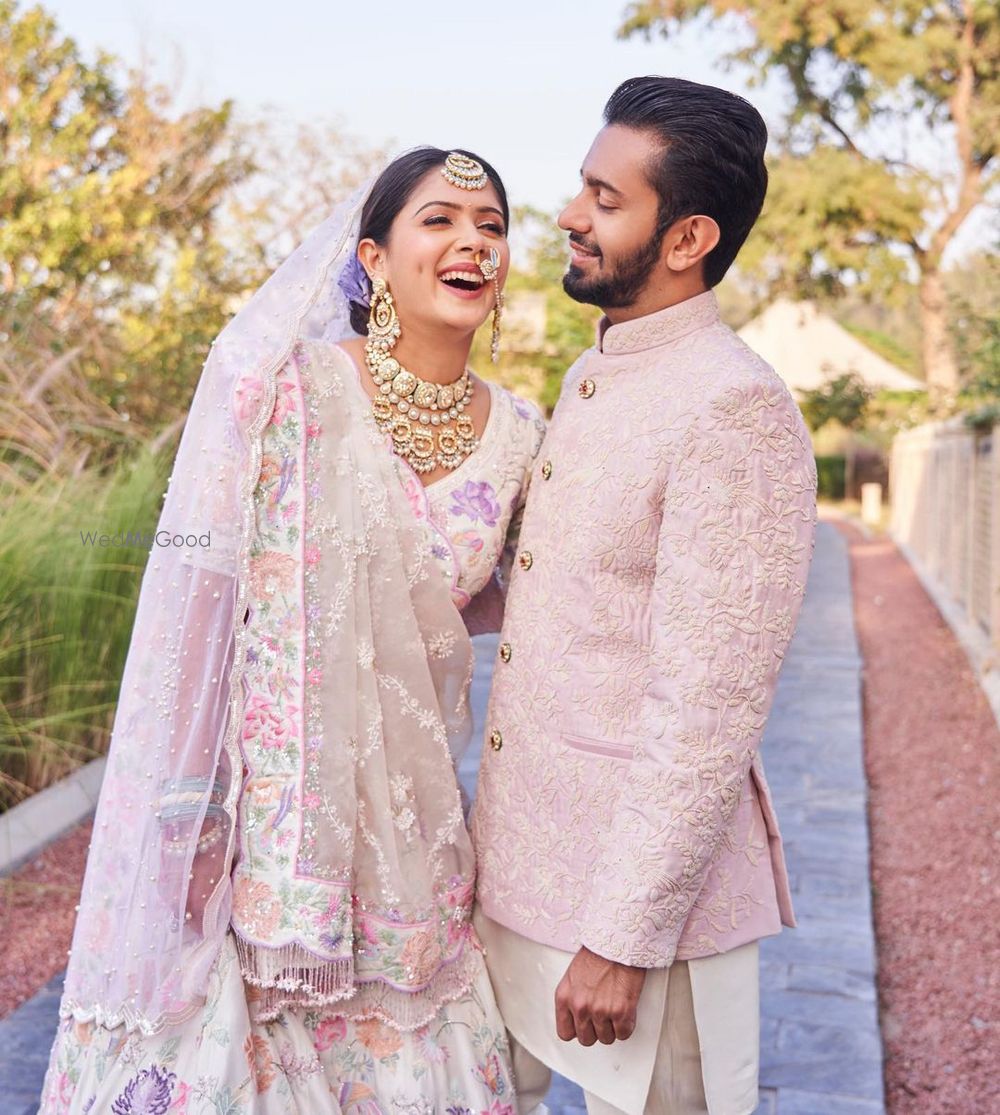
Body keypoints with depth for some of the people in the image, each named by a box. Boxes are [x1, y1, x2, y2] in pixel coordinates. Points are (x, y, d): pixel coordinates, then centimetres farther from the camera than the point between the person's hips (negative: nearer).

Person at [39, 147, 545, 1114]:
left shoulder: (516, 436, 1)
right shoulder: (288, 390, -11)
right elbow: (203, 594, -9)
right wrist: (189, 821, -9)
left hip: (407, 811, 4)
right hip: (268, 805, -3)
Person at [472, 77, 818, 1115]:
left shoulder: (735, 413, -20)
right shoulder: (589, 380, 9)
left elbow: (709, 716, -22)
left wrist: (622, 939, -20)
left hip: (642, 876, -8)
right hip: (520, 855, 8)